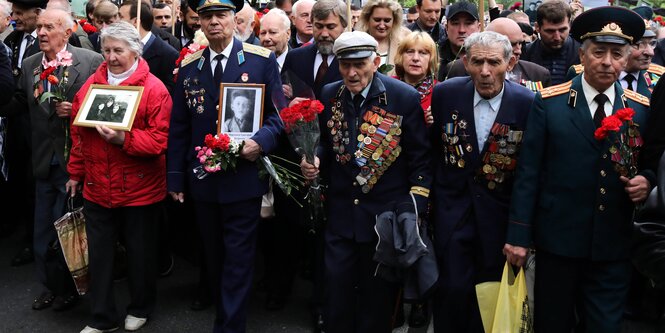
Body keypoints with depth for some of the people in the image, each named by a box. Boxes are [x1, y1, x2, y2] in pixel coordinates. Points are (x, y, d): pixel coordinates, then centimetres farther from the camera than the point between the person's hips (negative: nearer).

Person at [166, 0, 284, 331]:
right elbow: (179, 126, 7)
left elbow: (278, 113, -2)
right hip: (202, 178, 4)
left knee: (238, 255, 0)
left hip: (244, 176, -4)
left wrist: (261, 141, -22)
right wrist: (175, 177, 4)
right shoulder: (188, 66, 6)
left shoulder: (262, 60, -4)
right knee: (213, 254, 17)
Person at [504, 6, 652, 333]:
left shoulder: (643, 108, 3)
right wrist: (518, 235, -8)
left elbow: (652, 166, 14)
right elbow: (528, 172, -5)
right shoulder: (549, 103, -4)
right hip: (558, 239, -1)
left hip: (614, 245, 2)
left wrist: (646, 181, -10)